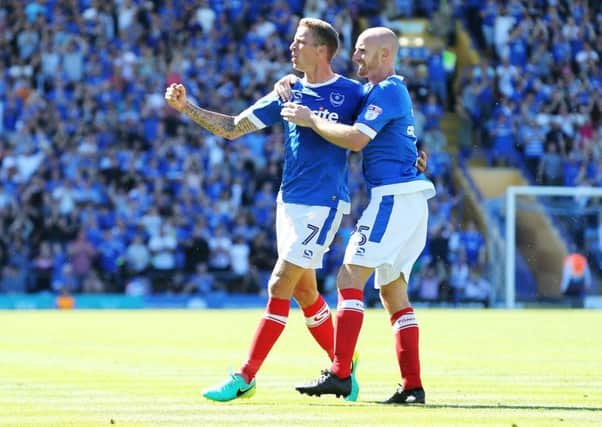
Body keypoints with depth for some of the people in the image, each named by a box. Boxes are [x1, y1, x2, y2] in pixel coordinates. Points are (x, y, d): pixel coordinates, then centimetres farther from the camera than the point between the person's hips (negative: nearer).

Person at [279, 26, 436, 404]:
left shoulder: (388, 90, -10)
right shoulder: (390, 91, 21)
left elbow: (356, 139, -21)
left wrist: (310, 120, -11)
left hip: (394, 199, -10)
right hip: (408, 202, 10)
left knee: (350, 278, -13)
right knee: (394, 293, 10)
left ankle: (340, 374, -19)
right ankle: (413, 385, 7)